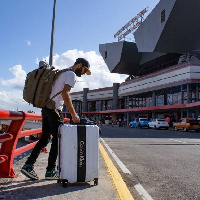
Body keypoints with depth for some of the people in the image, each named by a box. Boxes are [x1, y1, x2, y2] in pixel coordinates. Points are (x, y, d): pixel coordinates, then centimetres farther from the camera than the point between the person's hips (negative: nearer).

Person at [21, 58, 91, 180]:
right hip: (54, 109, -9)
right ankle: (50, 171, 5)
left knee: (45, 138, 12)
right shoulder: (72, 75, -6)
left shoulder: (63, 73, 24)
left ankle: (28, 165, 11)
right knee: (57, 139, -1)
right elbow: (65, 94, -20)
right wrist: (74, 115, -19)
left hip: (46, 108, 9)